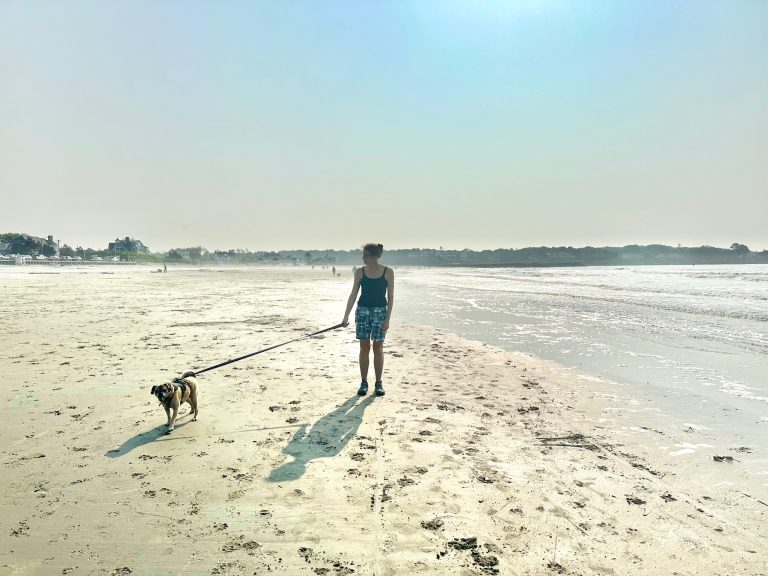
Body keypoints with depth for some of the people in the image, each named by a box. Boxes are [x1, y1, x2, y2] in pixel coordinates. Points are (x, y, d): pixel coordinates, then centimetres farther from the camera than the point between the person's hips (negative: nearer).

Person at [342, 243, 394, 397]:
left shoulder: (388, 272, -6)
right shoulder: (360, 272, 0)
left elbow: (390, 297, -4)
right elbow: (353, 294, 2)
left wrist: (387, 319, -9)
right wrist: (346, 316, -3)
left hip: (380, 312, -2)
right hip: (363, 310, 2)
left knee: (378, 348, 3)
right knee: (364, 347, 5)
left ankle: (378, 383, 16)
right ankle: (364, 383, 16)